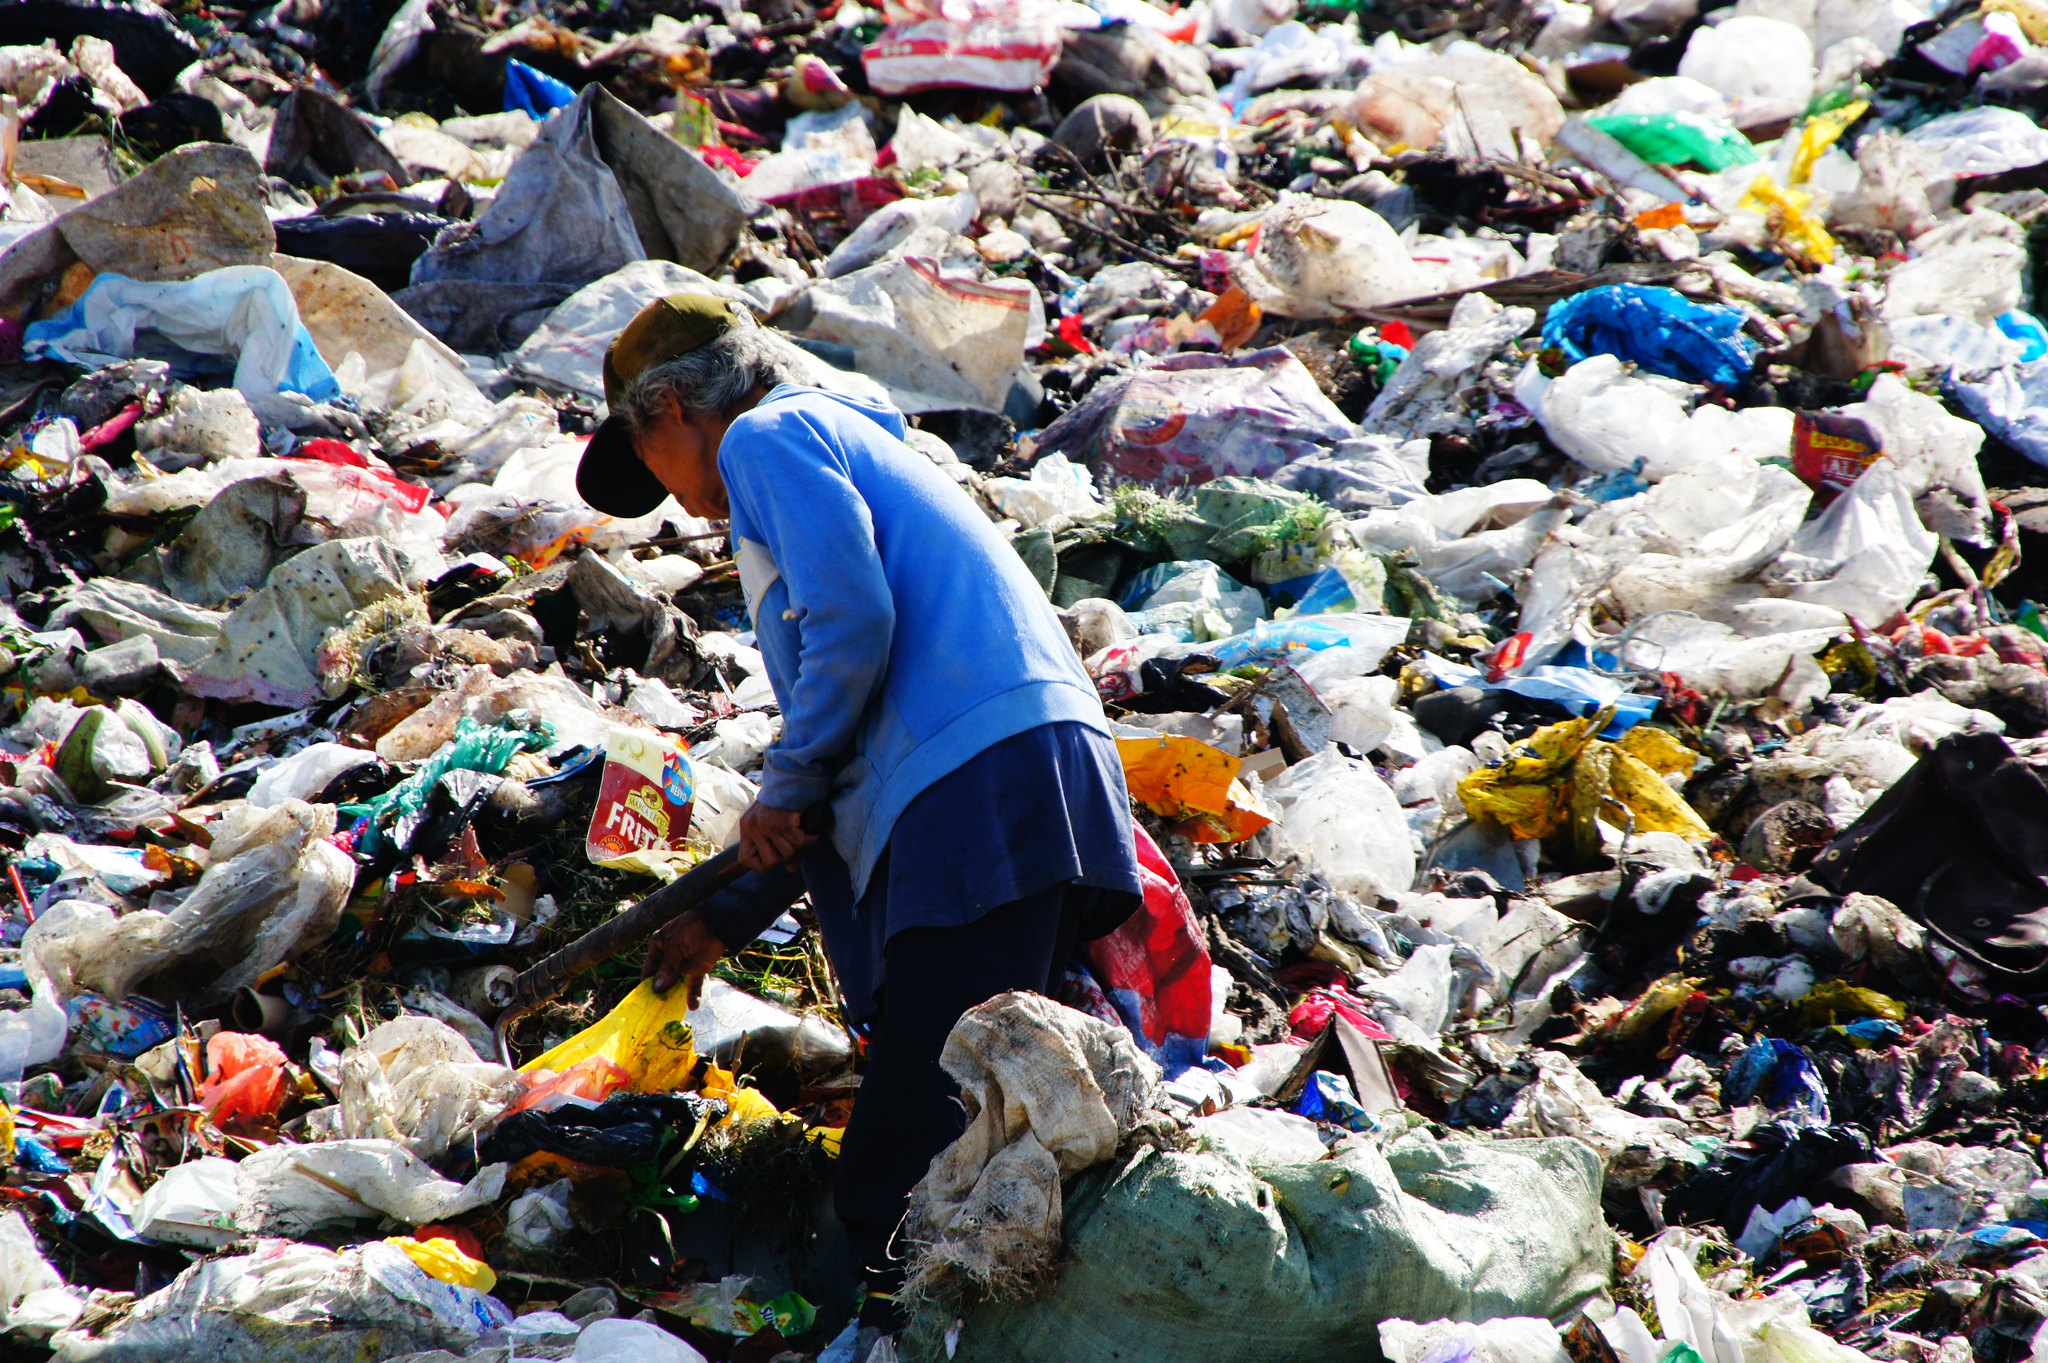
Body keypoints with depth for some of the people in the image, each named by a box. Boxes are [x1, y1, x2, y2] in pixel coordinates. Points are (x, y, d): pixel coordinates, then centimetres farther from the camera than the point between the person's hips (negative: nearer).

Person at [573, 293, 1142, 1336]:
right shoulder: (853, 448, 35)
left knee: (899, 1196, -14)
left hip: (981, 803, -10)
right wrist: (726, 918, 37)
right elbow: (857, 757, 37)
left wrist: (782, 793, 0)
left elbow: (851, 623, -13)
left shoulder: (767, 436, 6)